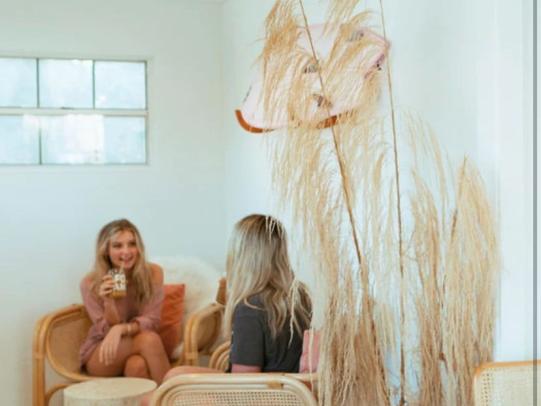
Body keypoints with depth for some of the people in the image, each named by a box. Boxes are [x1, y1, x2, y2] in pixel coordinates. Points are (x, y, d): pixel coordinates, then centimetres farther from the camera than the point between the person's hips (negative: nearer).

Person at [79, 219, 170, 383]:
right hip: (98, 354, -1)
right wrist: (109, 302, -31)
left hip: (140, 346, 1)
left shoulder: (153, 273, -9)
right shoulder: (90, 283, -13)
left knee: (137, 365, -36)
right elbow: (108, 331, -12)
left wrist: (121, 329, -33)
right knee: (149, 339, -31)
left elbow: (151, 321, -14)